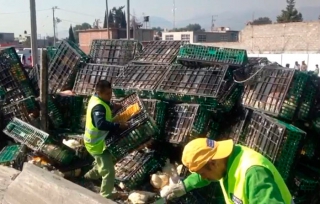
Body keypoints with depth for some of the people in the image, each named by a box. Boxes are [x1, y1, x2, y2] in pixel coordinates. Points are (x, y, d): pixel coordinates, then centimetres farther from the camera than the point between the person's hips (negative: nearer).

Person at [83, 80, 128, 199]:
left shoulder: (96, 98, 0)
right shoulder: (98, 106, -31)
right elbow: (101, 124, -45)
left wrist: (112, 107, 7)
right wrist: (119, 126, -41)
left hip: (96, 140, 10)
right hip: (97, 143, -10)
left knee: (102, 163, 35)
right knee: (109, 171, -6)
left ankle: (90, 175, 58)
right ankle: (106, 196, 7)